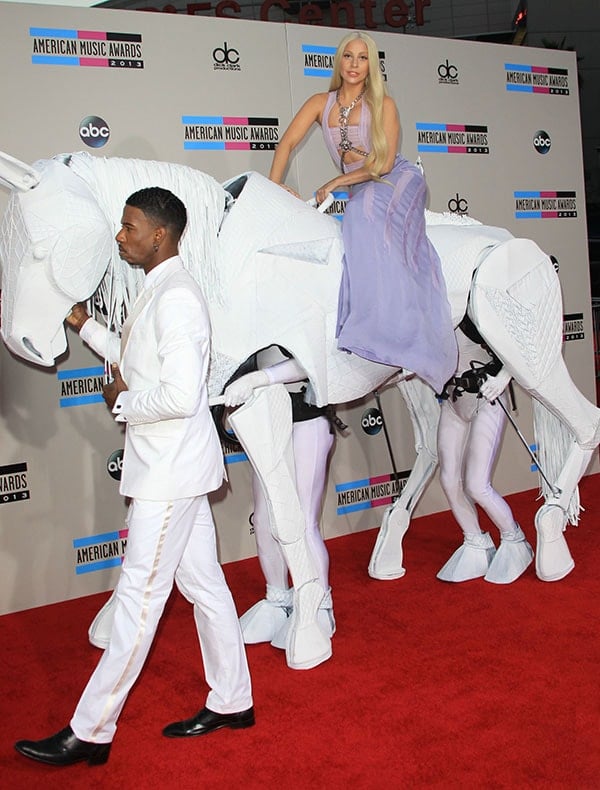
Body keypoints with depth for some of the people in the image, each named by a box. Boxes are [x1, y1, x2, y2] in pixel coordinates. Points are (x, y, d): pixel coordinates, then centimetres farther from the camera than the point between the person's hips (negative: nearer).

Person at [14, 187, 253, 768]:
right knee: (202, 584, 16)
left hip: (169, 473, -10)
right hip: (170, 467, 10)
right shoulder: (156, 291, 13)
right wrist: (86, 326, 19)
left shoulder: (175, 298, -20)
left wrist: (123, 404, -12)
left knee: (139, 598, -1)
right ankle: (231, 702, 29)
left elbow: (181, 395, -27)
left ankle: (89, 734, 12)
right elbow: (141, 361, 26)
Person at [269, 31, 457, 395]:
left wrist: (335, 183, -13)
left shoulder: (382, 104, -6)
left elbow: (383, 164, -12)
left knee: (367, 210, -32)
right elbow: (287, 144, -1)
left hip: (399, 182, -5)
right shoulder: (321, 103, 5)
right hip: (361, 192, 6)